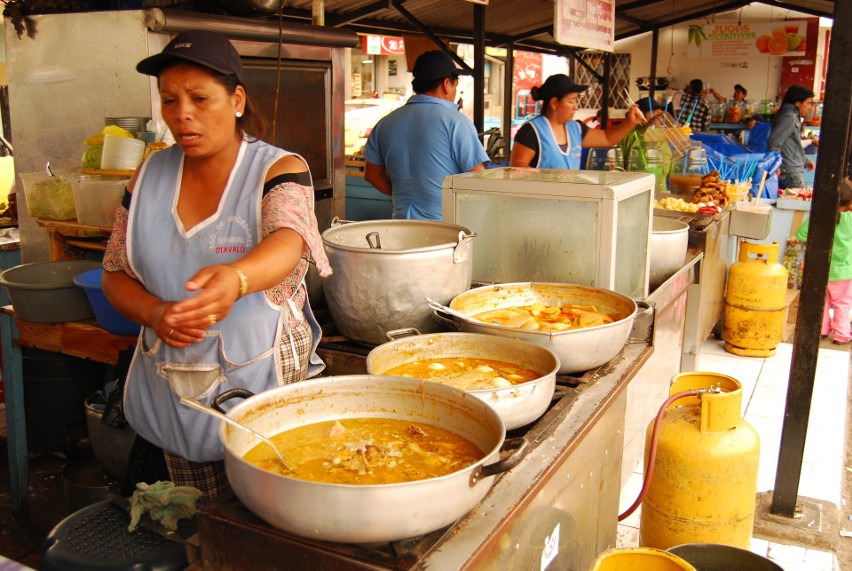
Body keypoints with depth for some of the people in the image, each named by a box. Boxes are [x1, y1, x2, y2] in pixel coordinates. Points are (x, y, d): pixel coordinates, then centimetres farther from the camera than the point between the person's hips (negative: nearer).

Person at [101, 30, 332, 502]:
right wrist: (156, 314, -14)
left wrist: (236, 278, -51)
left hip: (264, 387, -4)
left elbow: (286, 241, -29)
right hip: (173, 397, 4)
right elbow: (115, 274, 7)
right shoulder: (150, 176, 4)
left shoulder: (280, 170, -9)